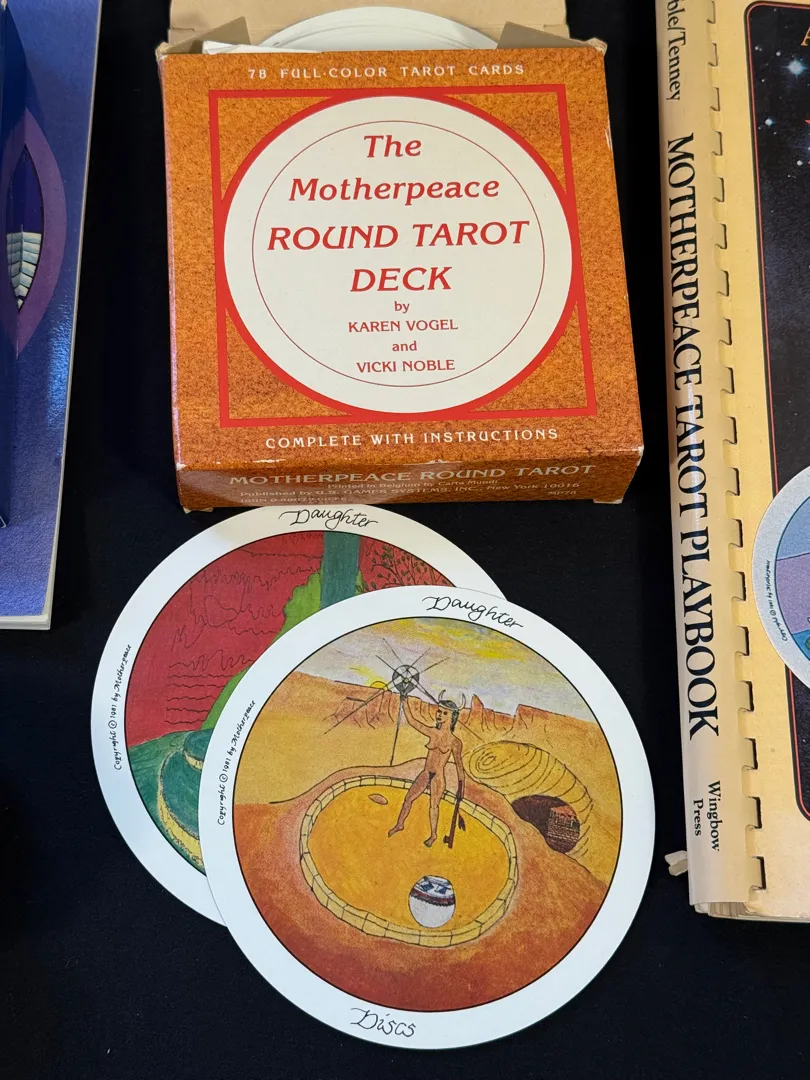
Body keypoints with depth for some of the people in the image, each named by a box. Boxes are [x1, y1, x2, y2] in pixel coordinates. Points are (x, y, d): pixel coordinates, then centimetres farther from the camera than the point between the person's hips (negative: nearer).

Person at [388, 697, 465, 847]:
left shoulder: (454, 742, -11)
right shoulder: (432, 732, 0)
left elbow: (459, 764, -4)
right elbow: (412, 721, 5)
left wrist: (461, 786, -1)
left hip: (439, 777, -5)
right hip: (426, 774, 5)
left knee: (434, 806, 4)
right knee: (408, 798, 12)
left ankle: (433, 835, 22)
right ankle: (399, 825, 32)